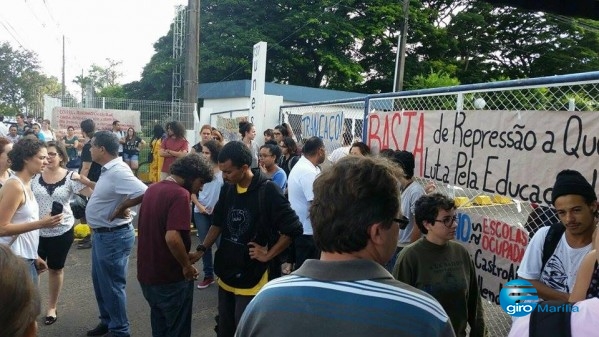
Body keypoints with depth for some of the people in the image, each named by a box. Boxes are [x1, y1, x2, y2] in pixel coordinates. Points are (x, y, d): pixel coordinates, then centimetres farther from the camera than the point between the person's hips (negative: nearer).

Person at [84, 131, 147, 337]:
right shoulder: (109, 170, 6)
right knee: (100, 281, 22)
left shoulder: (118, 171, -25)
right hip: (102, 234, 10)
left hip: (113, 236, -10)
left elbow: (143, 193, -36)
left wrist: (121, 208, -23)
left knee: (112, 285, 5)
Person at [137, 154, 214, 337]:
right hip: (170, 278, -8)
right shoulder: (180, 194, -21)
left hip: (146, 273, 8)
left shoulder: (152, 189, 6)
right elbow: (172, 237, -32)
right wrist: (187, 265, -16)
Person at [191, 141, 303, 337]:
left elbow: (293, 229, -18)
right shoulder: (227, 189, 1)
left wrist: (268, 255, -13)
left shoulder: (268, 191, -18)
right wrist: (202, 250, 4)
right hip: (226, 273, 6)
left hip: (252, 278, -6)